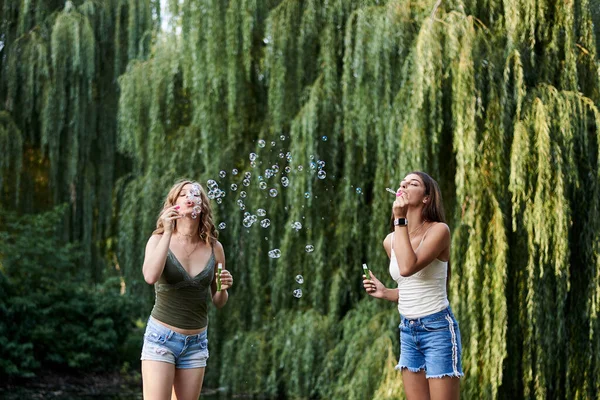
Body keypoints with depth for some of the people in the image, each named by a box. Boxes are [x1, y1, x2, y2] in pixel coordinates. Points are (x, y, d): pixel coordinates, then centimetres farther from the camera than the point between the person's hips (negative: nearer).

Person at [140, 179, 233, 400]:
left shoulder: (214, 247, 2)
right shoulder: (159, 239, -5)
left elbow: (218, 302, 11)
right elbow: (150, 277, -26)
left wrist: (223, 288, -11)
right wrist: (168, 232, -23)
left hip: (196, 342, 4)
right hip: (161, 337, -3)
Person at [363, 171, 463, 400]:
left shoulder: (438, 230, -12)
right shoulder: (390, 241, 7)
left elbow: (408, 267, -27)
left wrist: (400, 219, -22)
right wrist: (384, 293, 1)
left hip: (437, 329, -7)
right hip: (407, 331, 7)